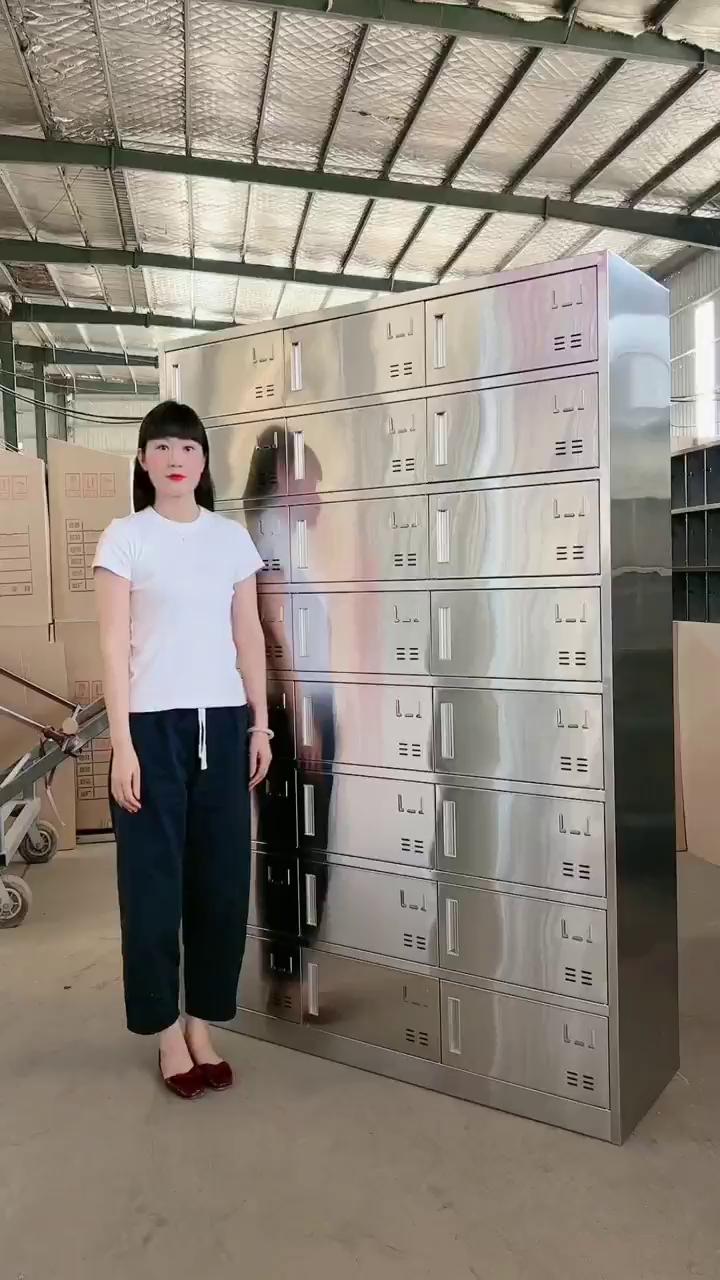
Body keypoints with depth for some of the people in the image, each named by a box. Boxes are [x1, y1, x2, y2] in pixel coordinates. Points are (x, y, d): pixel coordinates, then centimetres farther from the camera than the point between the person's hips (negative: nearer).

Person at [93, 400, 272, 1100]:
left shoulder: (232, 537, 8)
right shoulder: (123, 538, -2)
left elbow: (249, 636, 10)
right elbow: (114, 645, -5)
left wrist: (260, 724, 6)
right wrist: (122, 744, -10)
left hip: (223, 723, 3)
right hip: (154, 725, -3)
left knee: (221, 878, 8)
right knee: (154, 881, 4)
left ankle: (202, 1023, 25)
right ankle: (167, 1030, 22)